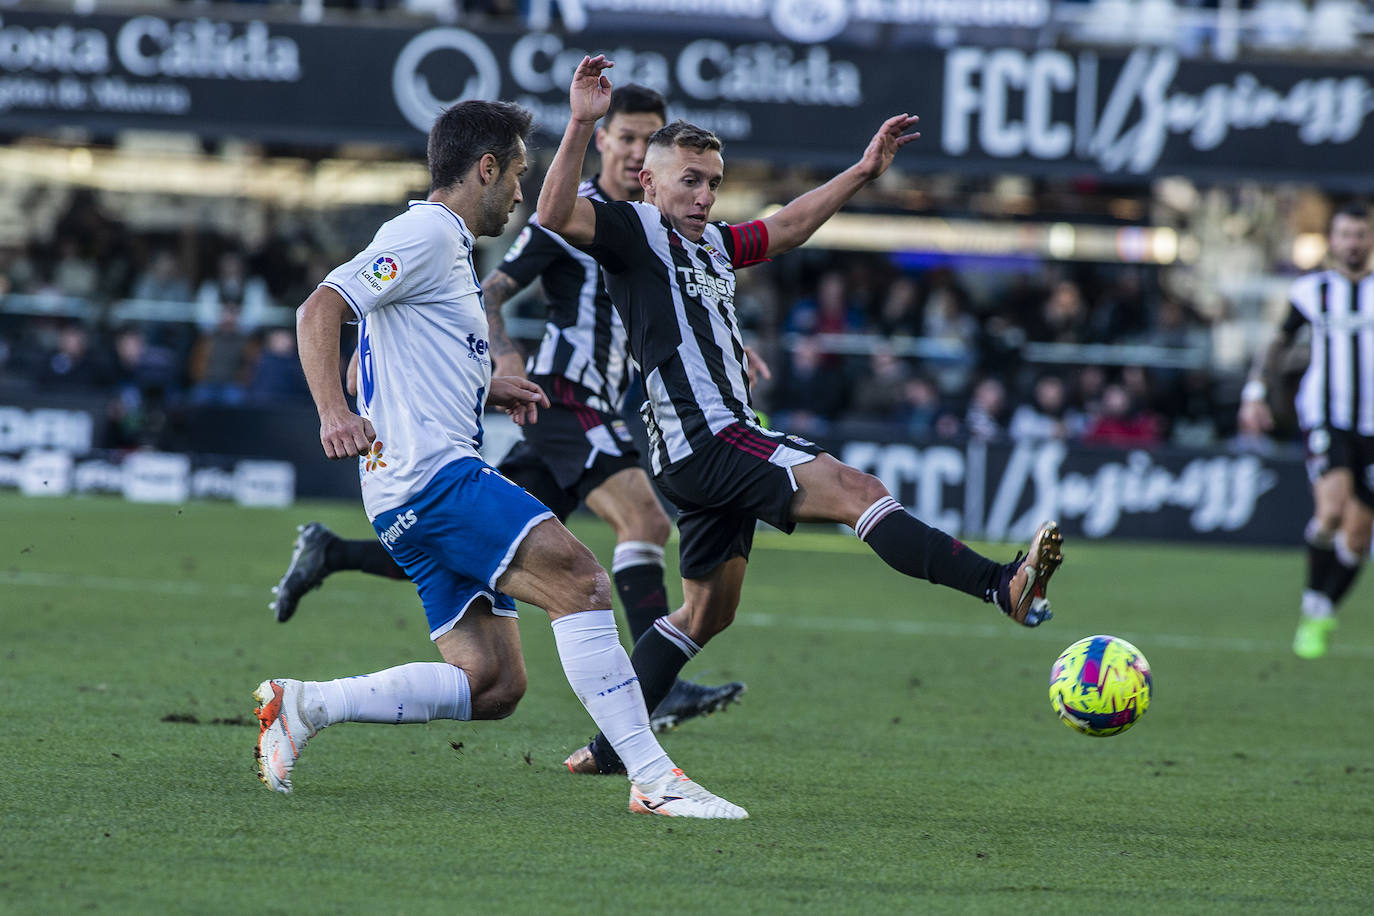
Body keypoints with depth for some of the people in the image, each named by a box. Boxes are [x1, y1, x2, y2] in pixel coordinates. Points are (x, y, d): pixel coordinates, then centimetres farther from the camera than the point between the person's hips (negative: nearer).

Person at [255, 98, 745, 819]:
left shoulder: (447, 246, 26)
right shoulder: (426, 233, -6)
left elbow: (410, 366, 36)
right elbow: (320, 310, -18)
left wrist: (487, 389, 25)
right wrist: (334, 413, -32)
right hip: (434, 471, -10)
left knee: (493, 685, 1)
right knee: (579, 581, -21)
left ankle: (304, 704, 4)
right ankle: (652, 779, -25)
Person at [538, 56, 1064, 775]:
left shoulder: (709, 244, 22)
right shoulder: (633, 231, -4)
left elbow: (787, 227, 35)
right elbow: (556, 215, -21)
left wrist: (862, 172, 30)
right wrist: (581, 124, -31)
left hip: (721, 446, 11)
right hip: (701, 439, -11)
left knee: (708, 610, 17)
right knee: (856, 489, -22)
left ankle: (609, 747, 20)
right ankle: (1006, 585, -35)